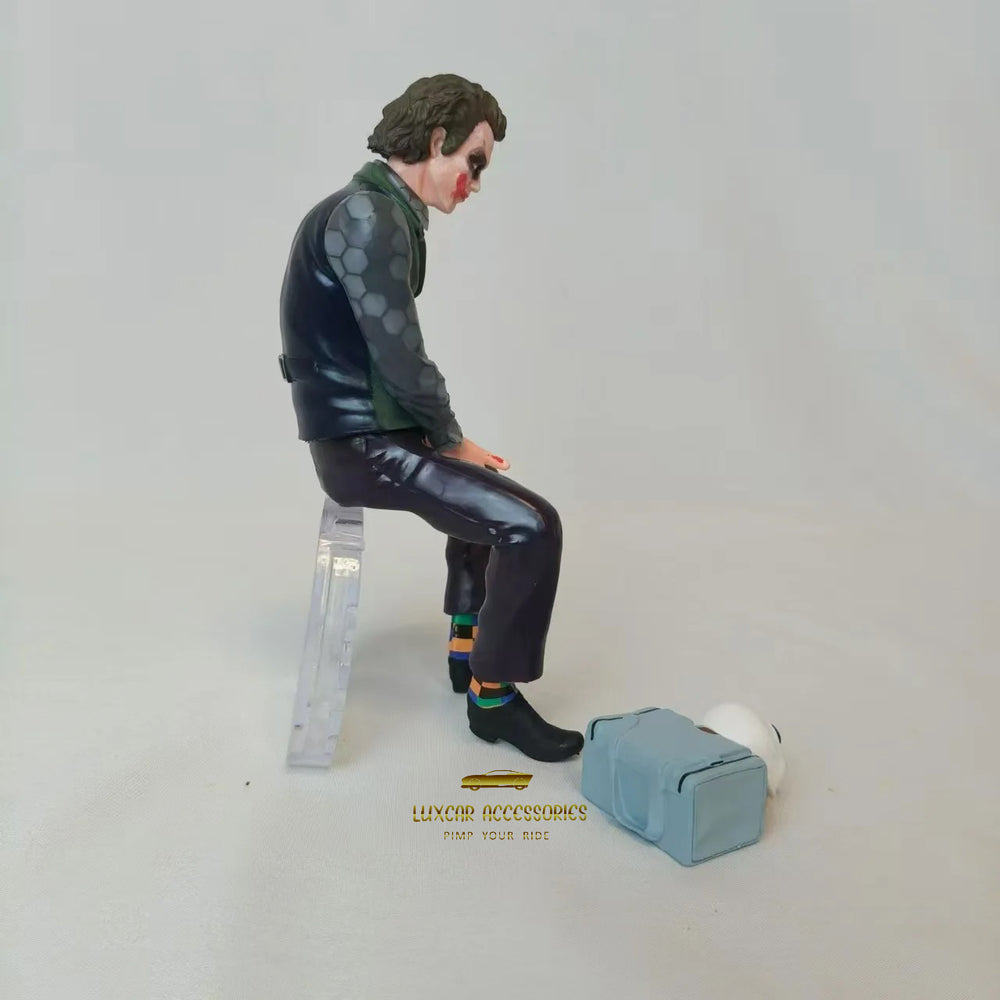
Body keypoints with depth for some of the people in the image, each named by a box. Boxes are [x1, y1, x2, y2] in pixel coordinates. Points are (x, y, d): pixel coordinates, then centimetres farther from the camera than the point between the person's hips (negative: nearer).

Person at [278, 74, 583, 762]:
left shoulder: (380, 211, 12)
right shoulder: (370, 218, -19)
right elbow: (402, 360, -23)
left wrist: (449, 439, 9)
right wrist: (452, 440, -7)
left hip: (371, 430, 11)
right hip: (362, 446, -11)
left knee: (485, 492, 30)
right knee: (531, 525, -15)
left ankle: (467, 651, 36)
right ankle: (493, 696, 1)